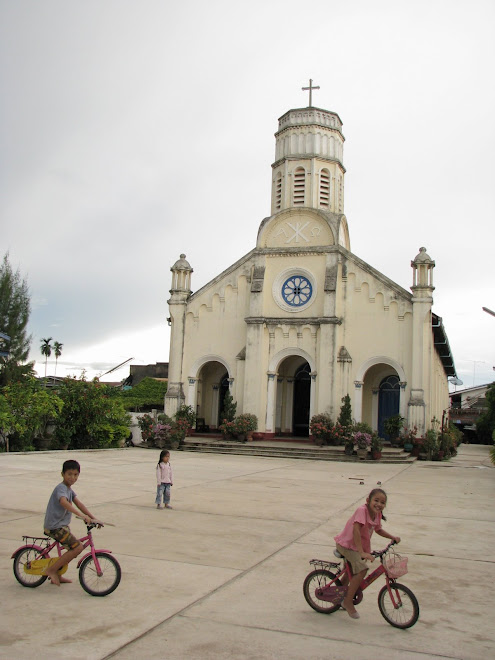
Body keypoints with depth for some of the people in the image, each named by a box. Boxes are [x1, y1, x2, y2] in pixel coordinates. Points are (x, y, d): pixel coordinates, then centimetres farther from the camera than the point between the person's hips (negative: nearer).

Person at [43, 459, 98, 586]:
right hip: (55, 527, -10)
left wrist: (93, 518, 0)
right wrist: (81, 515, -47)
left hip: (61, 525, 10)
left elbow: (78, 503, 9)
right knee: (78, 547, -16)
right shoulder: (61, 488, -17)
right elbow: (64, 502, -37)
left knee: (73, 548, 19)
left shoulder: (69, 489, 14)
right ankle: (52, 570, -7)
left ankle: (57, 575, 28)